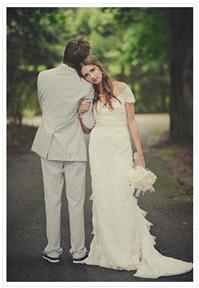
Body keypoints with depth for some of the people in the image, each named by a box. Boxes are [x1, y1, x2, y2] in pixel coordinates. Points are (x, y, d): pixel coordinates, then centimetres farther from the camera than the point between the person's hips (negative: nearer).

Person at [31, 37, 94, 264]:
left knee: (52, 200, 10)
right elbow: (89, 124, -7)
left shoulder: (43, 77, -5)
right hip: (74, 149, -2)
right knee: (76, 202, 8)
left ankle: (53, 250, 18)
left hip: (49, 146, 2)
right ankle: (78, 250, 17)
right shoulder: (85, 87, -11)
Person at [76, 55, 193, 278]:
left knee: (122, 197, -10)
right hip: (98, 149, 3)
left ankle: (131, 251, 1)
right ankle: (109, 250, 12)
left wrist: (139, 153, -2)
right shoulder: (89, 96, 11)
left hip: (120, 148, -3)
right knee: (102, 199, 2)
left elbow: (131, 122, 2)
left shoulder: (121, 89, 2)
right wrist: (80, 115, -5)